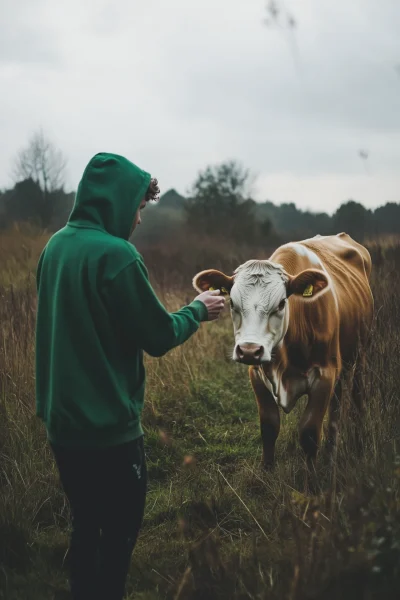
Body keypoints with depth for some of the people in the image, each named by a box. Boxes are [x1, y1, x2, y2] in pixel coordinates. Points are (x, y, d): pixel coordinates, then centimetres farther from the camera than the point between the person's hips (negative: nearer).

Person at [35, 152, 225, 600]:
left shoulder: (57, 245, 5)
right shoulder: (115, 254, -20)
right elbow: (159, 337, -14)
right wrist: (198, 310, 3)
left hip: (62, 421, 8)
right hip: (108, 426, -8)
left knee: (86, 528, 20)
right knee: (117, 536, 8)